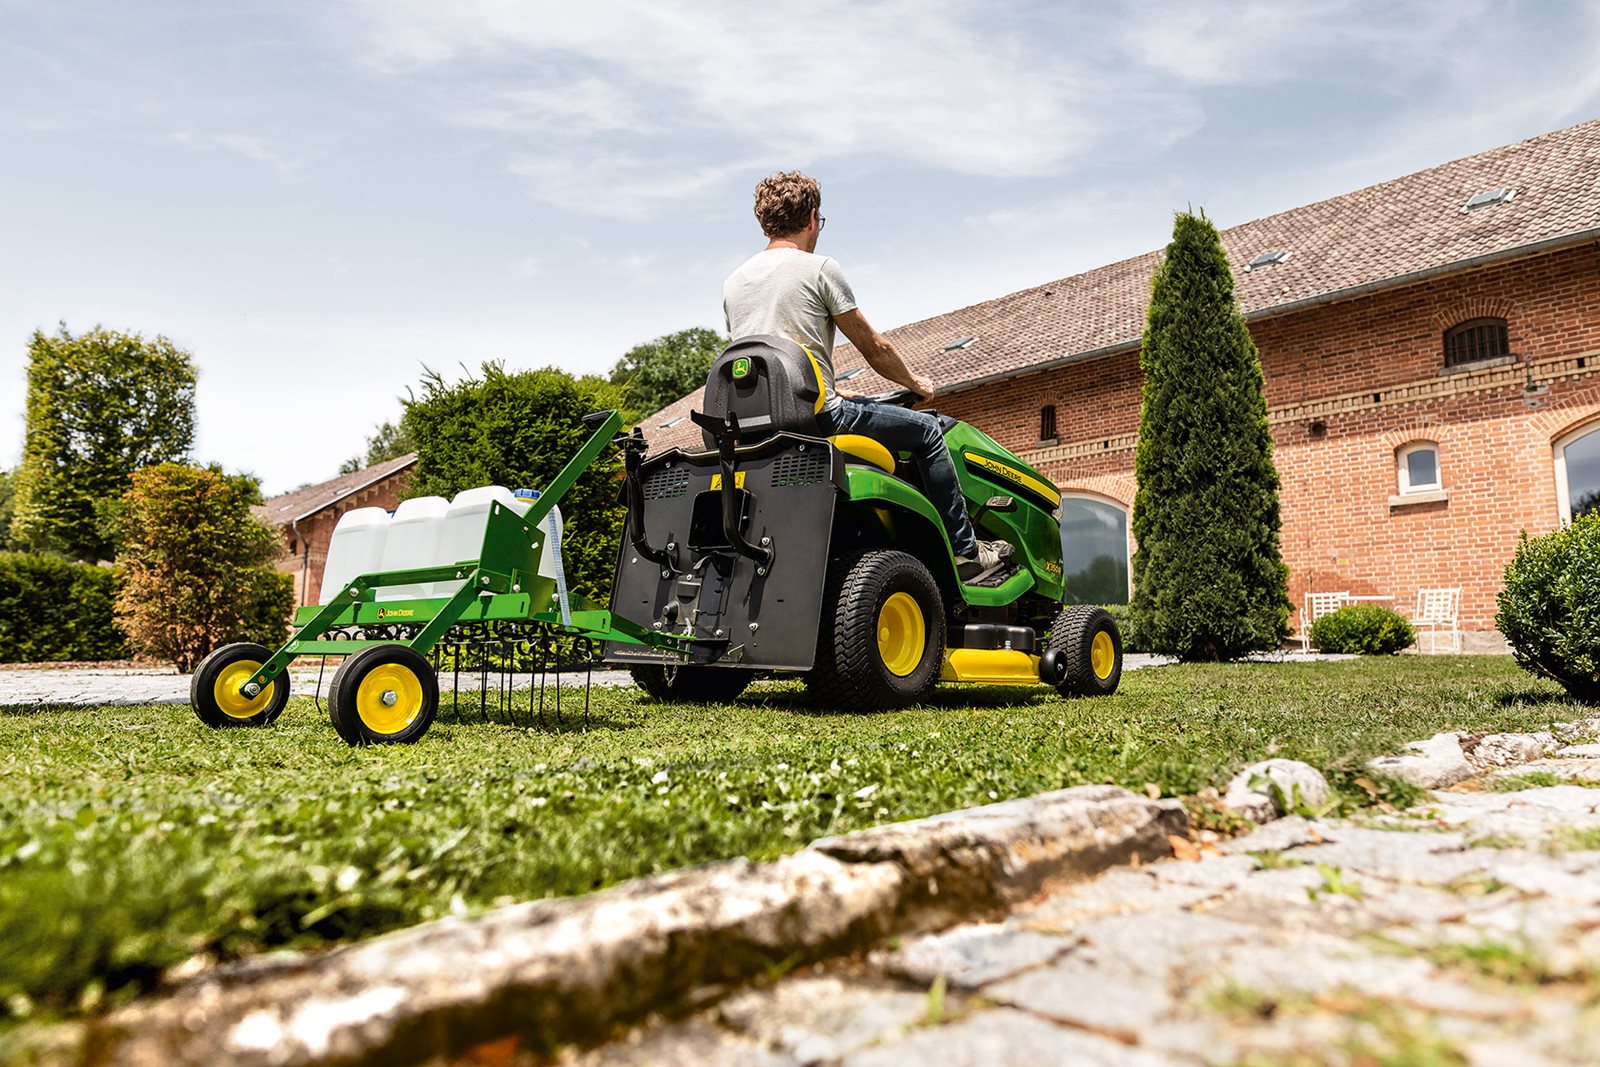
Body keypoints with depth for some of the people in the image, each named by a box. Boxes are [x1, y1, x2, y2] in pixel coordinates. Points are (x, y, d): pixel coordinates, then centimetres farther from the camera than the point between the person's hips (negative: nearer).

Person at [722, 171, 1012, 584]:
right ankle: (965, 552, 9)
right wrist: (916, 383, 18)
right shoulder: (819, 268, -4)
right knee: (926, 430, 7)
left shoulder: (733, 282, 16)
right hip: (816, 416, -8)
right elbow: (874, 348, 0)